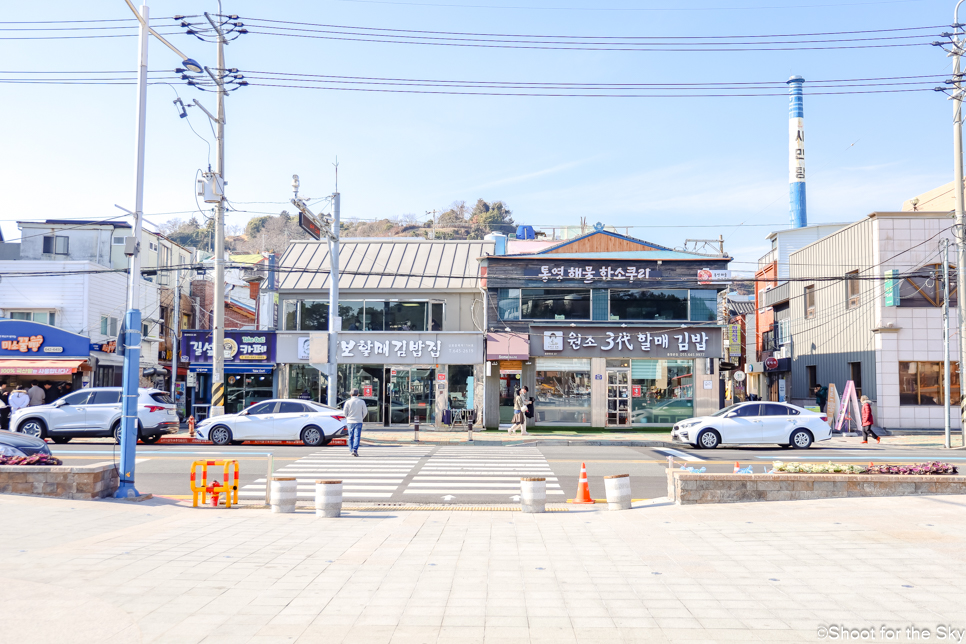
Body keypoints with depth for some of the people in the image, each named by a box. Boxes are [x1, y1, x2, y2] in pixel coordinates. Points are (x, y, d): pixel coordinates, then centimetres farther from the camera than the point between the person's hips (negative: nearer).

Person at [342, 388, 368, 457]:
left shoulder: (348, 402, -3)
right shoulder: (361, 402, -2)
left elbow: (344, 412, 0)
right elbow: (365, 412, 3)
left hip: (350, 422, 1)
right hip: (358, 421, -1)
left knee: (351, 437, 13)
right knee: (357, 436, -5)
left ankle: (351, 450, 20)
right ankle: (355, 449, -20)